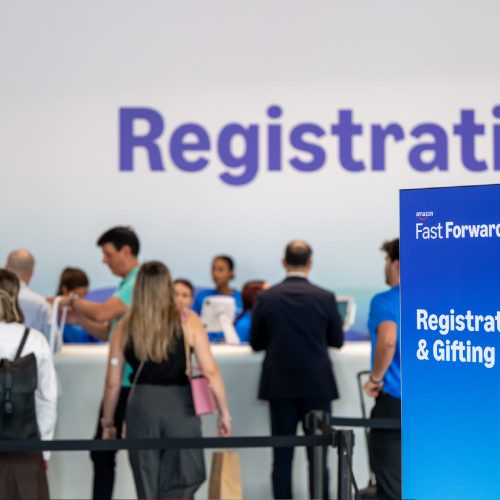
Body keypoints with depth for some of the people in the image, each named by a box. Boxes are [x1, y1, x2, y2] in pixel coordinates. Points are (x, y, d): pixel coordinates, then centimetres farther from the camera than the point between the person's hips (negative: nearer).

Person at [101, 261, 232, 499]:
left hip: (141, 407, 2)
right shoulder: (187, 321, -1)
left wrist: (107, 422, 16)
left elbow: (113, 382, 5)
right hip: (180, 407, -2)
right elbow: (210, 371, -4)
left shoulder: (125, 327, 4)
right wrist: (223, 412, 4)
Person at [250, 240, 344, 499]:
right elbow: (337, 340, 6)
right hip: (317, 385, -1)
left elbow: (255, 343, 5)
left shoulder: (266, 298, -4)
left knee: (282, 456, 5)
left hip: (279, 385, 1)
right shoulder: (325, 298, -6)